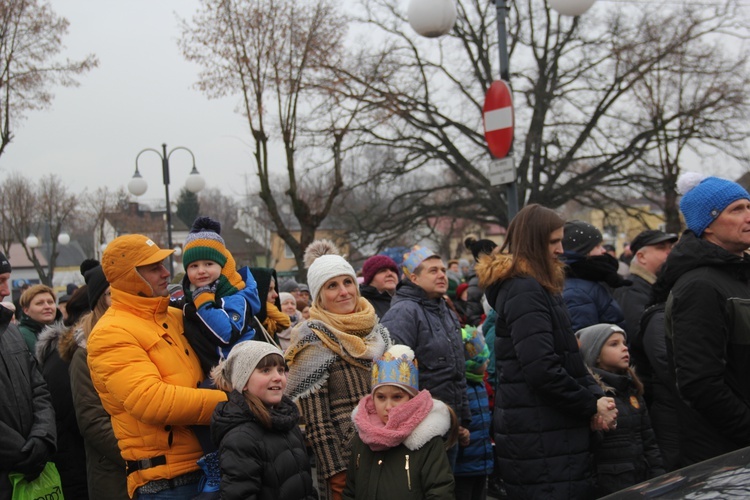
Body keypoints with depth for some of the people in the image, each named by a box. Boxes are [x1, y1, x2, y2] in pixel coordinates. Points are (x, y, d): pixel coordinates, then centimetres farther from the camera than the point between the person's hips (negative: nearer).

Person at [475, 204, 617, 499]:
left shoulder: (541, 288, 18)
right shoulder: (524, 291, -14)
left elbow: (569, 357, 18)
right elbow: (542, 369, -23)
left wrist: (596, 396, 1)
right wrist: (591, 406, -12)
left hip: (551, 431, 10)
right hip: (540, 440, -10)